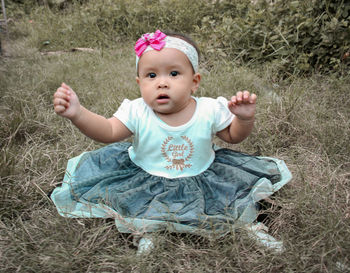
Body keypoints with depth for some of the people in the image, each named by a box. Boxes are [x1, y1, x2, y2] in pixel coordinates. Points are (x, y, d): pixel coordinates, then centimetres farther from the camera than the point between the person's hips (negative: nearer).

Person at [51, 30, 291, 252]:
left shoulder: (210, 110, -13)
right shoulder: (136, 112, -16)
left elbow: (233, 136, 1)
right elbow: (108, 132, -20)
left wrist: (245, 119, -21)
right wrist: (77, 114, -36)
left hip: (199, 177, 1)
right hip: (144, 178, 0)